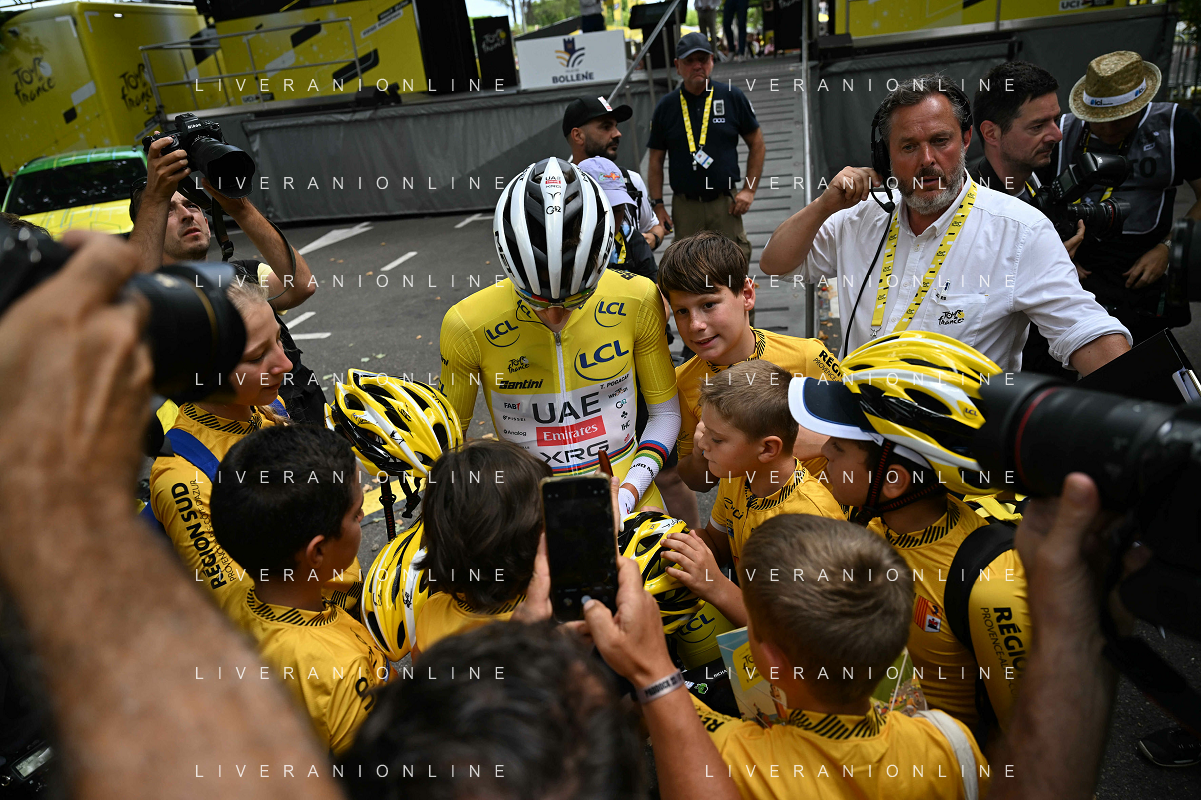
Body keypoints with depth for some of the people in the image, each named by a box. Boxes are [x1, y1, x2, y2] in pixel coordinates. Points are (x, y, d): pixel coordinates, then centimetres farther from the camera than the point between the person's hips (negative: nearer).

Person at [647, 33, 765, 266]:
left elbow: (757, 145, 10)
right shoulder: (665, 107, 6)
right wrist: (657, 204, 2)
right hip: (684, 207, 1)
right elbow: (655, 160, 10)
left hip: (726, 204, 0)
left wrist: (749, 190, 1)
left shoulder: (732, 97, 5)